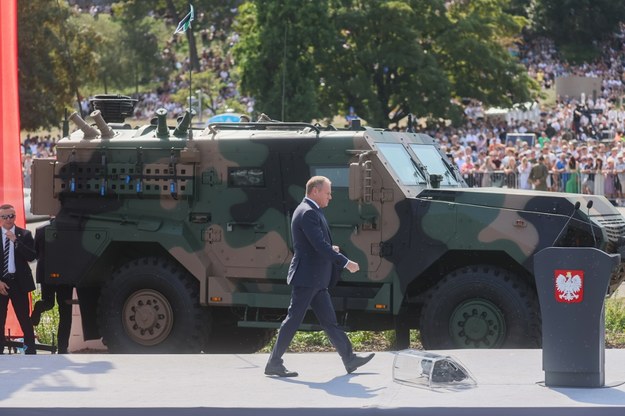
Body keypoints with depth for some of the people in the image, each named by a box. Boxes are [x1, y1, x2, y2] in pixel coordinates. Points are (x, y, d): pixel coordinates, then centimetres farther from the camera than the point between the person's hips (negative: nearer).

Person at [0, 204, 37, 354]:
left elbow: (31, 257, -8)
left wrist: (15, 241, -16)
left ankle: (30, 350, 6)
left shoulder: (24, 235, 4)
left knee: (24, 318, 1)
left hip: (19, 282, -1)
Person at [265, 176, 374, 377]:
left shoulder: (311, 212, 17)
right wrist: (345, 262, -20)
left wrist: (330, 249, 8)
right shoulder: (307, 213, -16)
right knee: (294, 319, -5)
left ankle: (349, 359, 13)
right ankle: (274, 363, -1)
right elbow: (320, 246, -23)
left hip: (316, 280, 10)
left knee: (329, 321, 10)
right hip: (306, 277, -10)